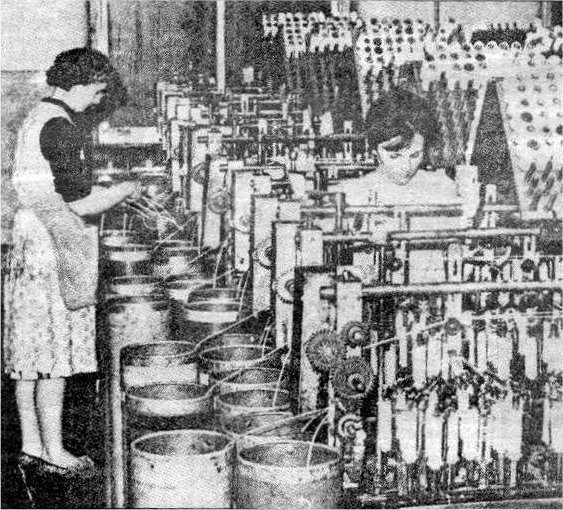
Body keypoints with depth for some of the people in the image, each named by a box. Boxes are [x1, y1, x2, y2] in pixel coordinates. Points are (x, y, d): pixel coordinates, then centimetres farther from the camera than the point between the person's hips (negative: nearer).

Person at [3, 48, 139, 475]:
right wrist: (126, 191, -4)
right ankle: (53, 451, 3)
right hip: (53, 252, -10)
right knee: (54, 353, -4)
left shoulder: (36, 118, 16)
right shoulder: (59, 125, -15)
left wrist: (111, 192, 20)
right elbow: (81, 203, -19)